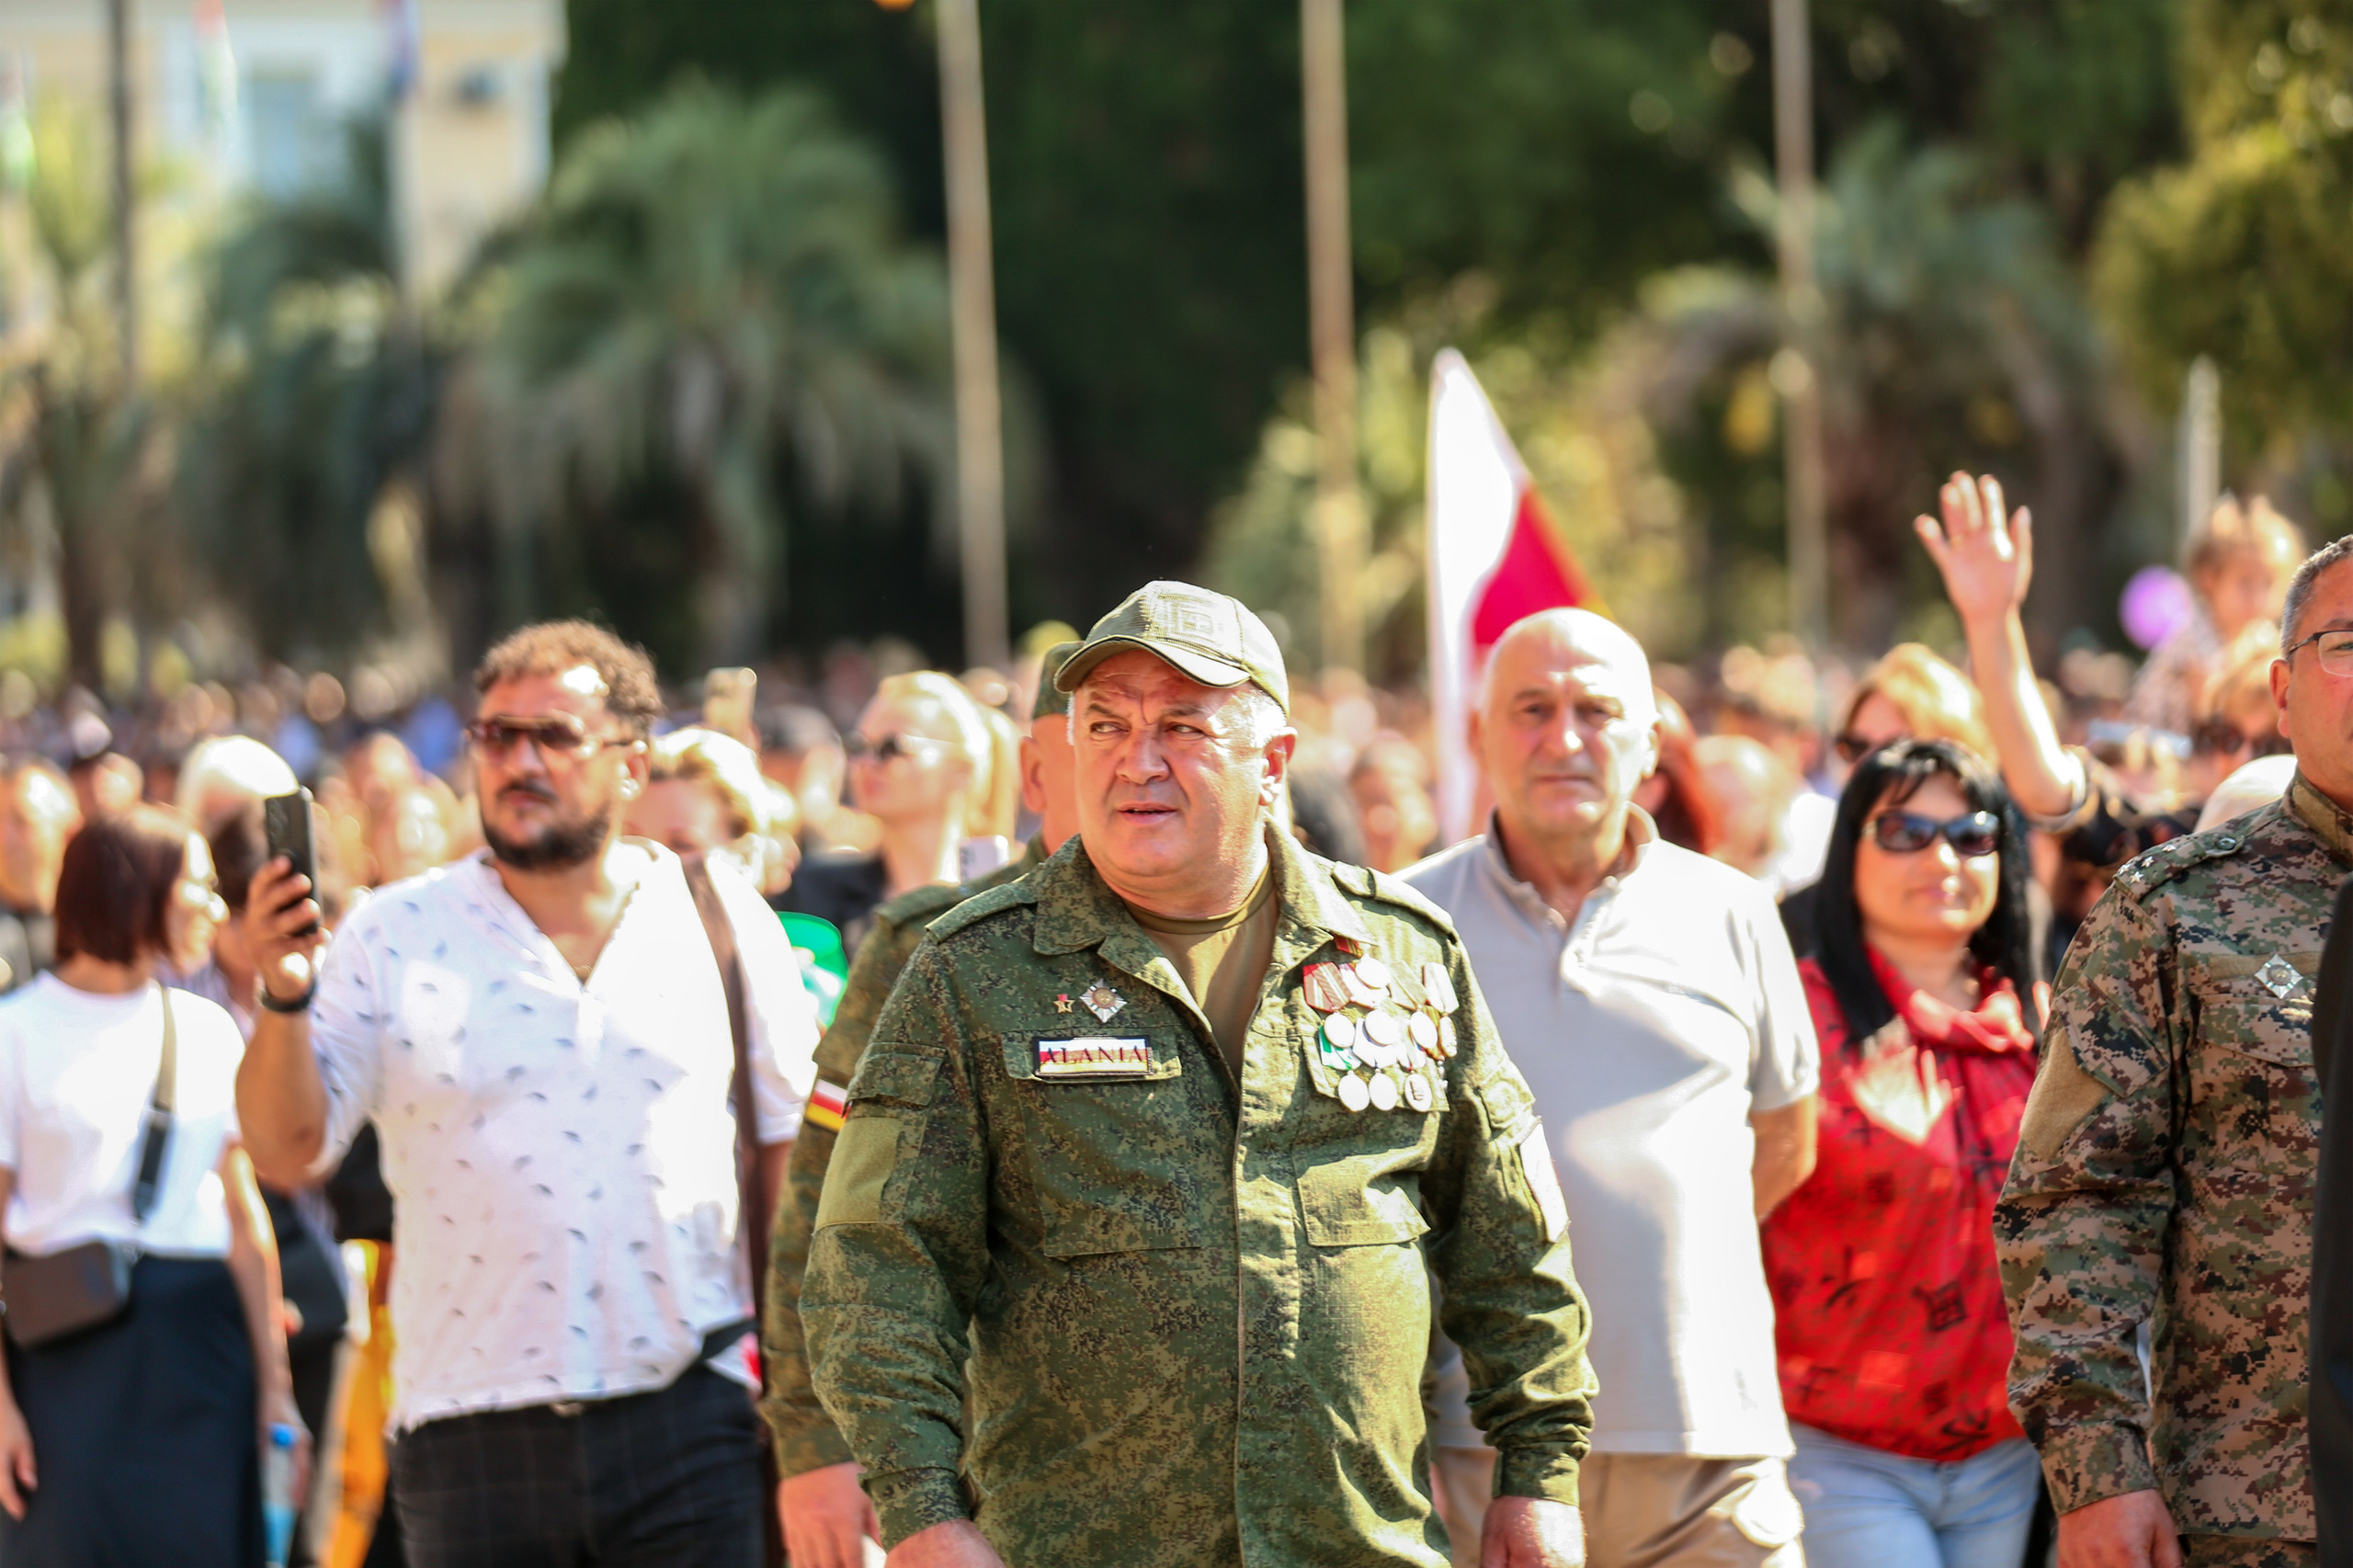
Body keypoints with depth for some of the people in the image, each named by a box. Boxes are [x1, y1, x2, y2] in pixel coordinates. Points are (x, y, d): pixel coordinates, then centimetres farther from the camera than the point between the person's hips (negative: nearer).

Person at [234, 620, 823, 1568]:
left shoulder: (723, 920, 5)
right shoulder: (395, 936, 3)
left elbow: (789, 1148, 11)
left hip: (687, 1422, 0)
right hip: (472, 1441, 0)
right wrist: (283, 996, -17)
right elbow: (289, 1152, -1)